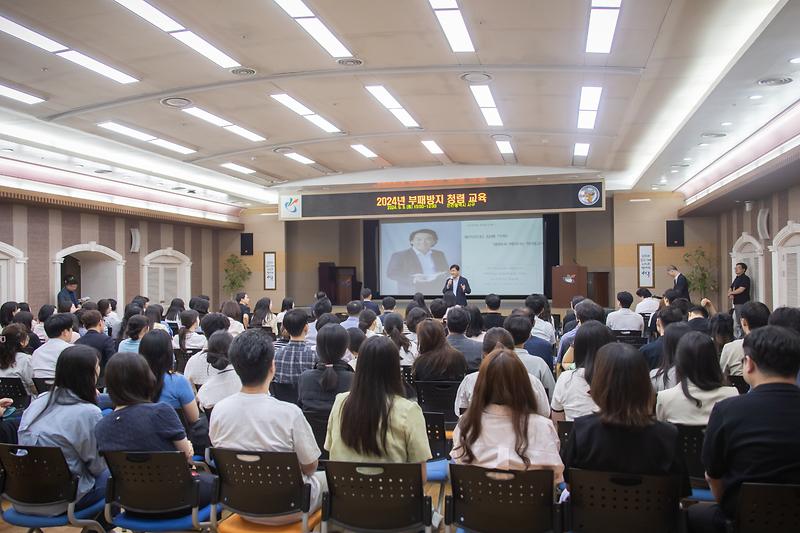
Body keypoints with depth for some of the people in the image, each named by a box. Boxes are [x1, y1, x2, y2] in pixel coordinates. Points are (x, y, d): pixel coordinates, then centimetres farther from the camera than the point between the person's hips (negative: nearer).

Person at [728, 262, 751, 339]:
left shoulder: (745, 278, -8)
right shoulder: (736, 278, 19)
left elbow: (741, 289, -17)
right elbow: (730, 289, 21)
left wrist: (731, 293, -3)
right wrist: (731, 294, -2)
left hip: (743, 303, -9)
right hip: (737, 303, 9)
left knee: (742, 321, -12)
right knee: (737, 321, 13)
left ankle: (742, 337, -11)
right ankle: (738, 336, 20)